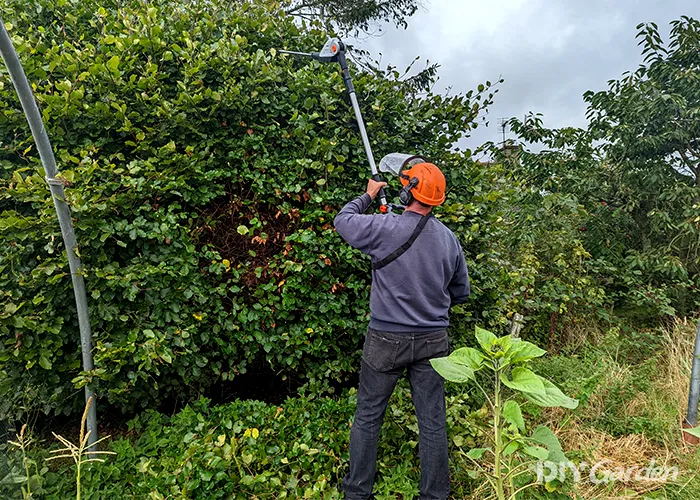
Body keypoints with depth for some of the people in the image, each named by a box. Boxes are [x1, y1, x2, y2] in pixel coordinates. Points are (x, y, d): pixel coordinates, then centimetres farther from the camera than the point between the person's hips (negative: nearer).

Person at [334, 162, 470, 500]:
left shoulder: (384, 228, -16)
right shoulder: (449, 239, -2)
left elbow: (343, 220, 4)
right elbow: (460, 293, 9)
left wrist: (368, 195, 18)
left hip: (386, 341, -3)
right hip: (433, 342, 3)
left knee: (368, 417, 13)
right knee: (432, 422, 13)